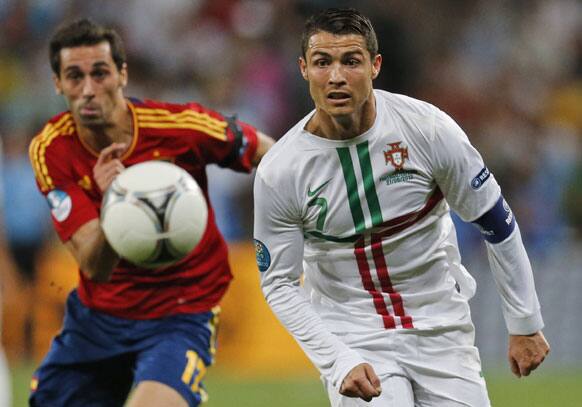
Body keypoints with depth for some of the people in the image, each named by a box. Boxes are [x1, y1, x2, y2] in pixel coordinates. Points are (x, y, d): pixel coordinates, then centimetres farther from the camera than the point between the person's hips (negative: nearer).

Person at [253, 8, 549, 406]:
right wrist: (339, 362, -19)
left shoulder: (428, 128, -13)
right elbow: (279, 284, -6)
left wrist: (525, 326, 1)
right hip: (353, 338, -2)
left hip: (441, 329, 2)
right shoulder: (278, 172, -13)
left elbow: (497, 222, -3)